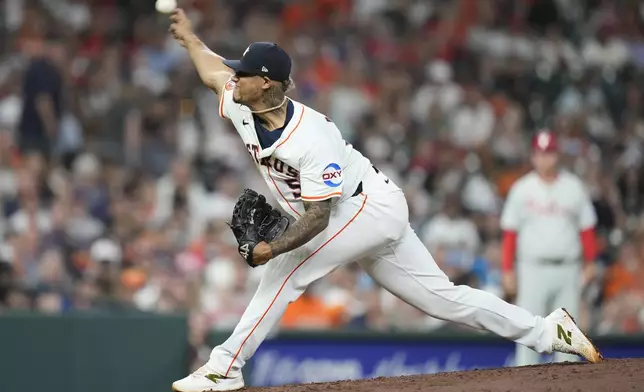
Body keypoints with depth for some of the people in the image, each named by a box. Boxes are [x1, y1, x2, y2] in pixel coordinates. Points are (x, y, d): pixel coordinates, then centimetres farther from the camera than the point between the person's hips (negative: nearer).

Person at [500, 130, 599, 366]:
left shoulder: (574, 187, 6)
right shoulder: (522, 189, 3)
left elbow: (587, 228, 9)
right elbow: (509, 232, 3)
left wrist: (589, 264, 2)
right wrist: (507, 271, -2)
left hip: (568, 270, 1)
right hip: (533, 269, -1)